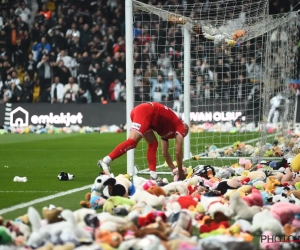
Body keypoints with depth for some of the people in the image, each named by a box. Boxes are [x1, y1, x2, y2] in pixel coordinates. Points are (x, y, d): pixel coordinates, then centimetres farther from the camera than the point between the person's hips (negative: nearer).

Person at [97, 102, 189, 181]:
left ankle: (153, 175, 3)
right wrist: (180, 172, 21)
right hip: (145, 111, -9)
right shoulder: (180, 127, 15)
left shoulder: (167, 130, 34)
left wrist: (174, 170, 42)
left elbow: (164, 153, 38)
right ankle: (105, 161, -31)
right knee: (133, 141, -20)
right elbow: (178, 152, 12)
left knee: (153, 144, 13)